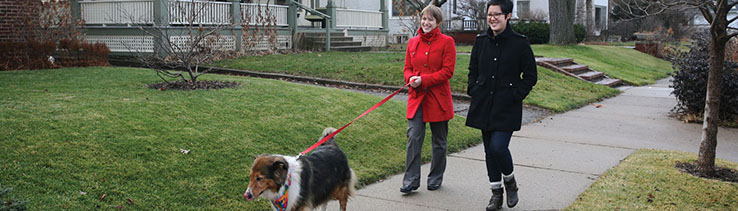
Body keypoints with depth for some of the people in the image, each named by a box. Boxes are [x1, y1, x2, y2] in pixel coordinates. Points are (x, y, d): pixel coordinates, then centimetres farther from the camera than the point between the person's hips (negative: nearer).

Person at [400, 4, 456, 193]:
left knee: (439, 141, 9)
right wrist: (411, 78, -9)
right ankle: (411, 180, -1)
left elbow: (448, 71, -10)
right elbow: (407, 68, 14)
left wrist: (424, 80, -18)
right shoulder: (413, 42, 10)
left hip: (438, 98, -3)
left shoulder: (447, 42, -4)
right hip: (416, 96, 3)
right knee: (413, 137, -7)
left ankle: (436, 178, 24)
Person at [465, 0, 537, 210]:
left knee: (498, 147, -15)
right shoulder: (481, 41, 7)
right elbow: (473, 70, 19)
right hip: (484, 106, 5)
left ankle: (510, 181, 16)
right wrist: (473, 90, 6)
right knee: (489, 150, 10)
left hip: (507, 107, -5)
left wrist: (516, 95, -8)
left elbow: (530, 76, -1)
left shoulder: (520, 43, -5)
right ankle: (496, 193, 24)